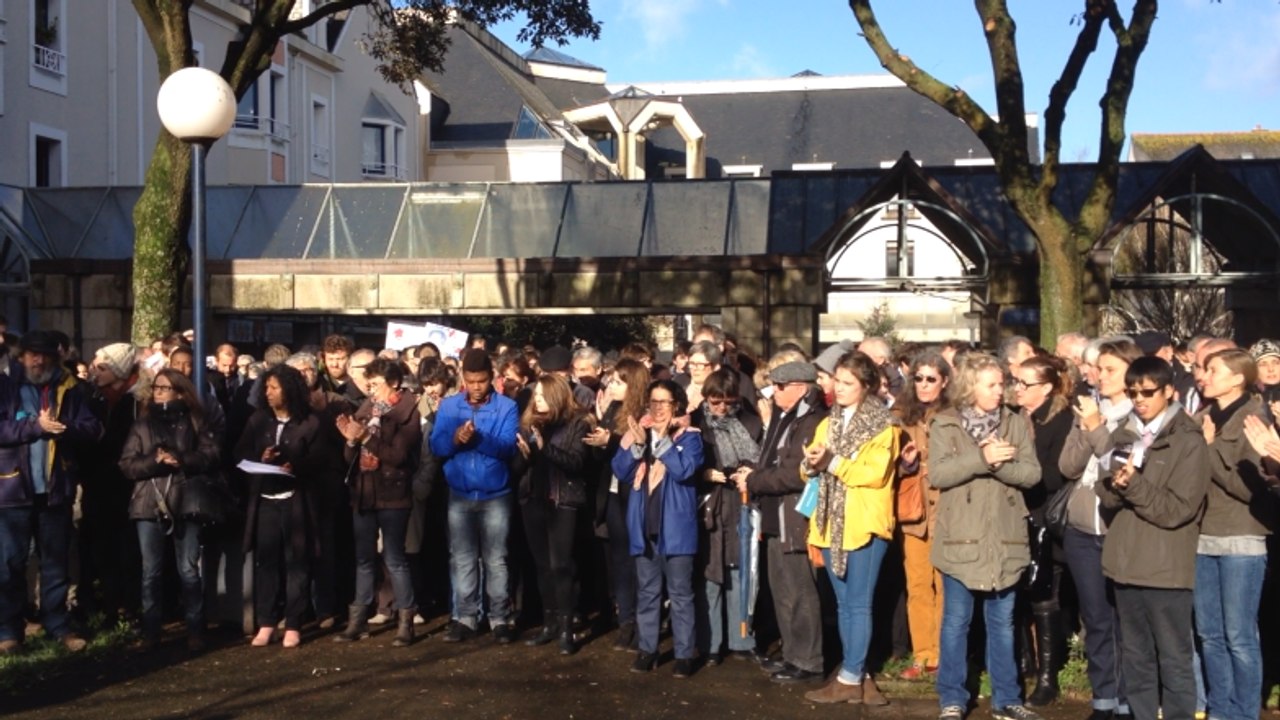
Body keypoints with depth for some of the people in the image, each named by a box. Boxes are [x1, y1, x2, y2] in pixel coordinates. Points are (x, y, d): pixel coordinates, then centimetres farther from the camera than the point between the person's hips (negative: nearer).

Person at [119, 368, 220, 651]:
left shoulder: (194, 421, 7)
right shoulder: (142, 423, 10)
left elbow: (212, 454, -3)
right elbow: (127, 464, 3)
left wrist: (181, 460, -16)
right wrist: (155, 461, -13)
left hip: (185, 503, -1)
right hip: (149, 504, 2)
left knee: (189, 571, 1)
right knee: (151, 571, 5)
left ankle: (195, 630, 9)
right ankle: (150, 631, 14)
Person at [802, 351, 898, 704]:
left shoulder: (884, 426, -5)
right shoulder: (829, 423, 16)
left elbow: (875, 473, -17)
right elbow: (813, 468, 13)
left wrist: (832, 462, -19)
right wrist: (812, 462, -10)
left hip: (864, 525, -7)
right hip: (832, 524, 7)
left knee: (858, 604, -3)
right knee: (843, 604, 11)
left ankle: (850, 678, 3)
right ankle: (857, 675, 19)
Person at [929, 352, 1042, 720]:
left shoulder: (1016, 424, 6)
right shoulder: (944, 425, -2)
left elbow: (1031, 473, -4)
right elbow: (938, 474, -14)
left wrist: (999, 464, -21)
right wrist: (981, 458, -23)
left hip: (1004, 539, 3)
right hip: (960, 539, -2)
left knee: (1002, 623, 12)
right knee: (956, 622, 6)